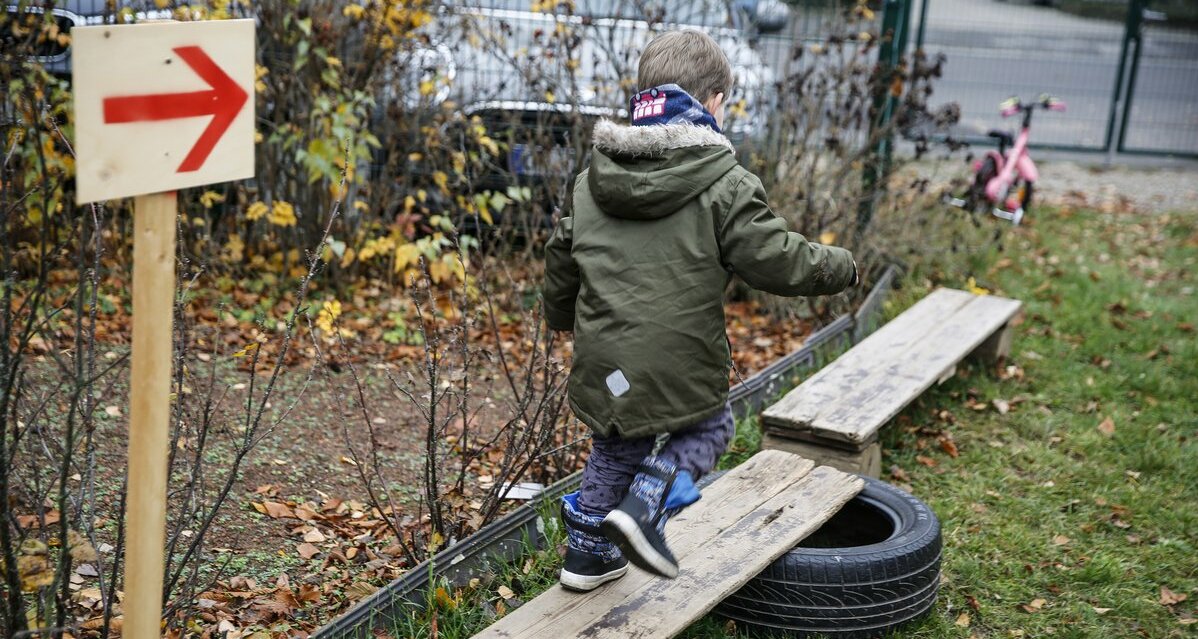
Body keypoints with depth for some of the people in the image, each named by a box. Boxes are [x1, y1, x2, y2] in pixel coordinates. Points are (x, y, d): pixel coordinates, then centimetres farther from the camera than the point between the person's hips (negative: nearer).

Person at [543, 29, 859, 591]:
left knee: (617, 447, 24)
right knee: (709, 427, 20)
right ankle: (646, 505, -1)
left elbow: (562, 256, 16)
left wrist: (561, 315, 34)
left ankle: (588, 554, 30)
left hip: (603, 359, 5)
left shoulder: (594, 177, 7)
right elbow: (777, 260, -11)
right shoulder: (725, 186, -11)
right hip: (679, 366, -5)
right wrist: (840, 267, 7)